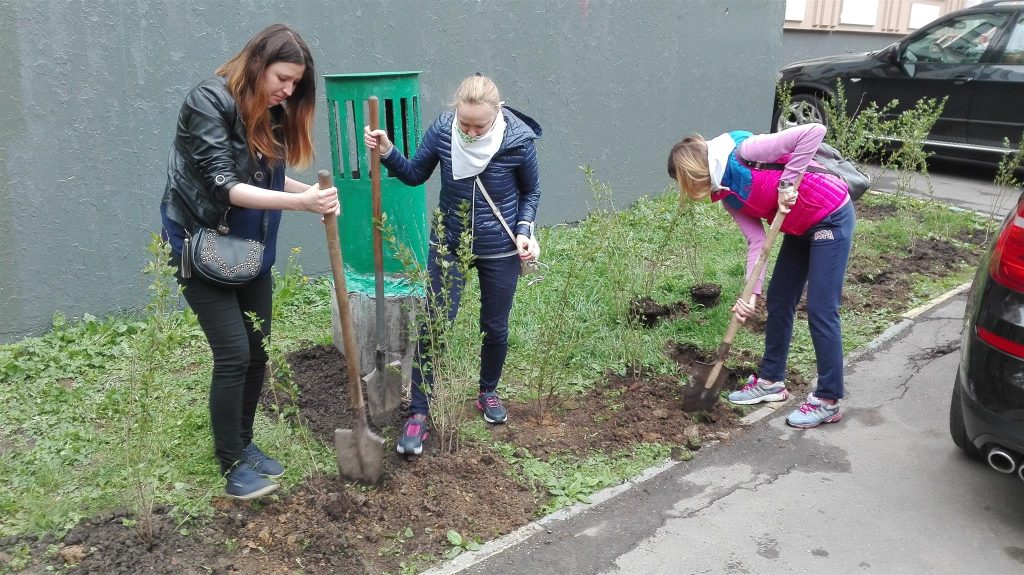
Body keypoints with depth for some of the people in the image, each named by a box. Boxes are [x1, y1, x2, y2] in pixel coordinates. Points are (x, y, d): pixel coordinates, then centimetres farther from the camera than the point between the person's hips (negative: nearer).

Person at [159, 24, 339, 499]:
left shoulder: (270, 115, 5)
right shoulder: (208, 103, -18)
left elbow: (266, 179, 8)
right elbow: (224, 185, -25)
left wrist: (313, 191, -11)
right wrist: (299, 202, -34)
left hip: (250, 250, 7)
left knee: (257, 352, 9)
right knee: (233, 355, -8)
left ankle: (242, 443, 28)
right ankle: (232, 465, 7)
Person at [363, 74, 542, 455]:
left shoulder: (519, 140, -18)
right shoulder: (441, 130, -15)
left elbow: (531, 192, 0)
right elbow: (415, 174, 1)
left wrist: (524, 230, -14)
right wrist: (387, 153, -16)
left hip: (500, 252, 0)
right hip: (448, 247, 1)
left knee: (495, 328, 14)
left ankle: (488, 393, 40)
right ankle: (419, 413, 10)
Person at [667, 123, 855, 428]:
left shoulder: (742, 152, -25)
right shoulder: (727, 194, 0)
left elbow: (814, 131, -29)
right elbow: (756, 240, -5)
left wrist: (787, 183, -28)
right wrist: (751, 293, -14)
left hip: (831, 217, -9)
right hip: (799, 227, 9)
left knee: (820, 310, -7)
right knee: (778, 301, 14)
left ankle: (828, 401, 4)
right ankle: (771, 380, 29)